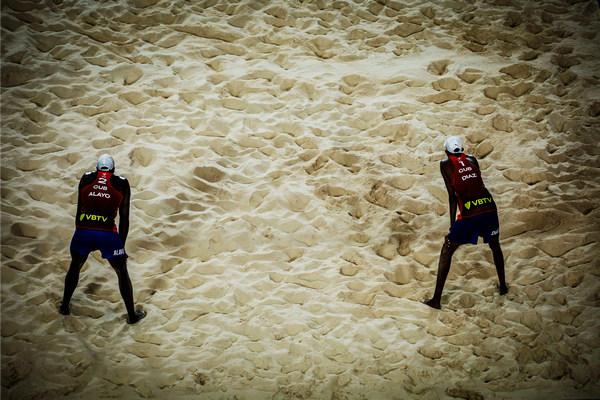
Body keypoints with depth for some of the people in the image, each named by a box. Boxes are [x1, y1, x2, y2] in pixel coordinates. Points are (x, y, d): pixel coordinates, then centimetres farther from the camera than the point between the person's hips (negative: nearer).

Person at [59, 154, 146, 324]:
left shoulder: (86, 178, 11)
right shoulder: (122, 184, 7)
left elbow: (79, 210, 15)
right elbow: (124, 218, 8)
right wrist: (121, 244, 16)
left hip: (83, 232, 2)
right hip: (108, 234, -2)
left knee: (75, 267, 29)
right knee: (122, 272, 18)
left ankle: (64, 306, 41)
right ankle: (132, 315, 25)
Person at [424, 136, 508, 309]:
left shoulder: (445, 164, 6)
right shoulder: (472, 159, 16)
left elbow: (452, 196, 1)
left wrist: (452, 225, 3)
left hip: (469, 212, -4)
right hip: (489, 206, 4)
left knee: (446, 252, 10)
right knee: (495, 246, 30)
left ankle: (436, 299, 8)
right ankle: (503, 286, 41)